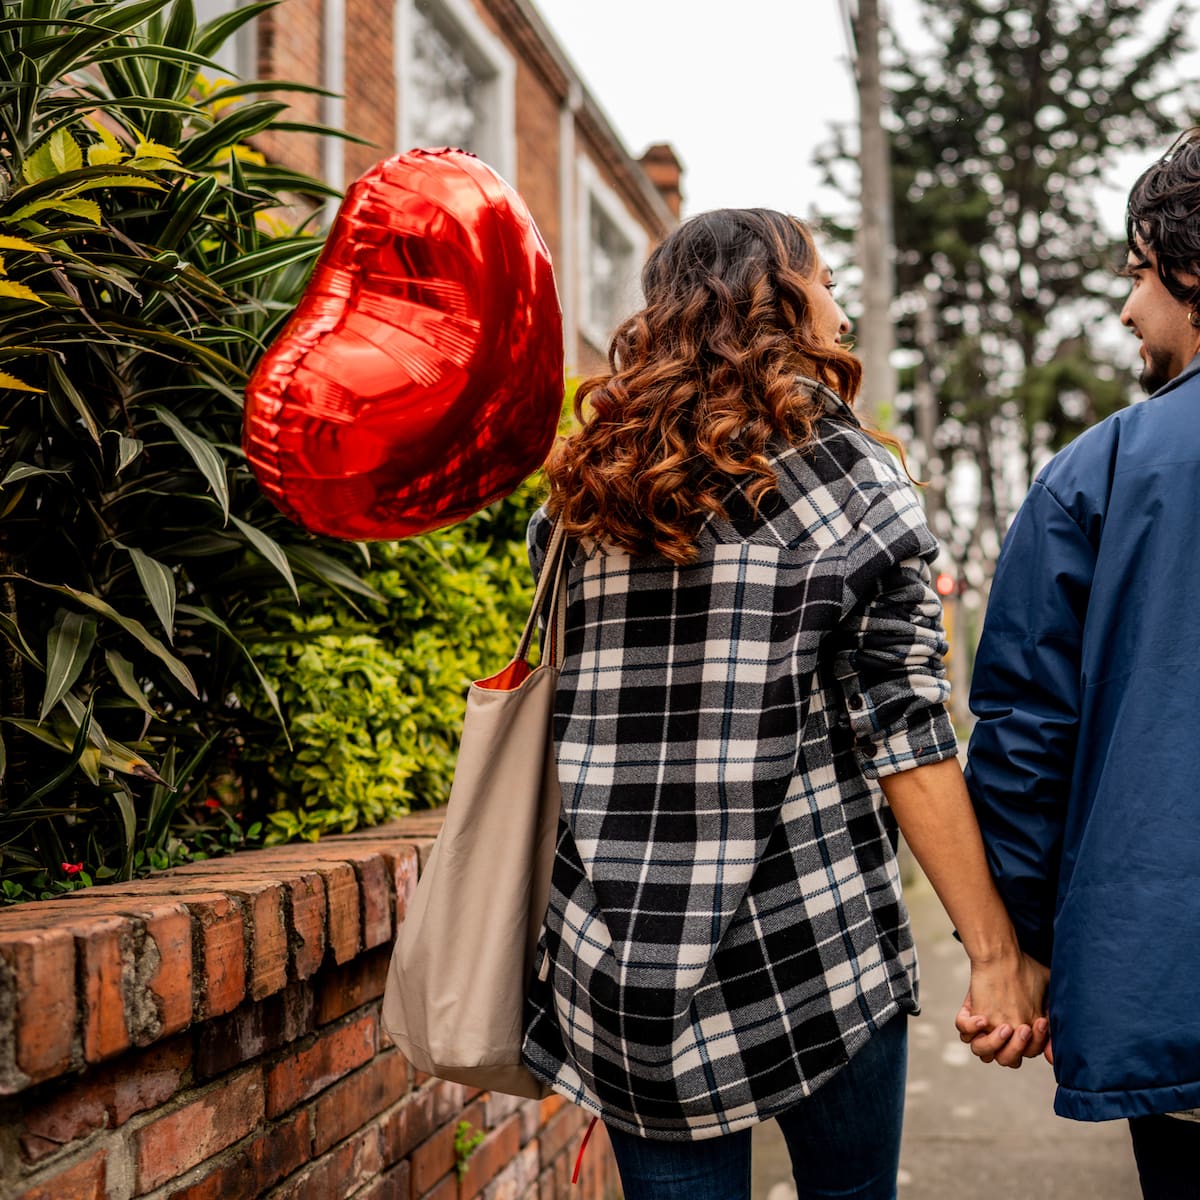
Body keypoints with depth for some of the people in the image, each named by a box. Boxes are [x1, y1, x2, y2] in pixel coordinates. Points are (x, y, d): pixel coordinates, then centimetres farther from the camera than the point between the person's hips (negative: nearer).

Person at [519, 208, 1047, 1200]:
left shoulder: (587, 490, 8)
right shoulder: (847, 474, -5)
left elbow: (559, 717, 11)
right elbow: (901, 734, -9)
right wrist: (996, 953, -4)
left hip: (619, 962, 4)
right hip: (806, 942, -3)